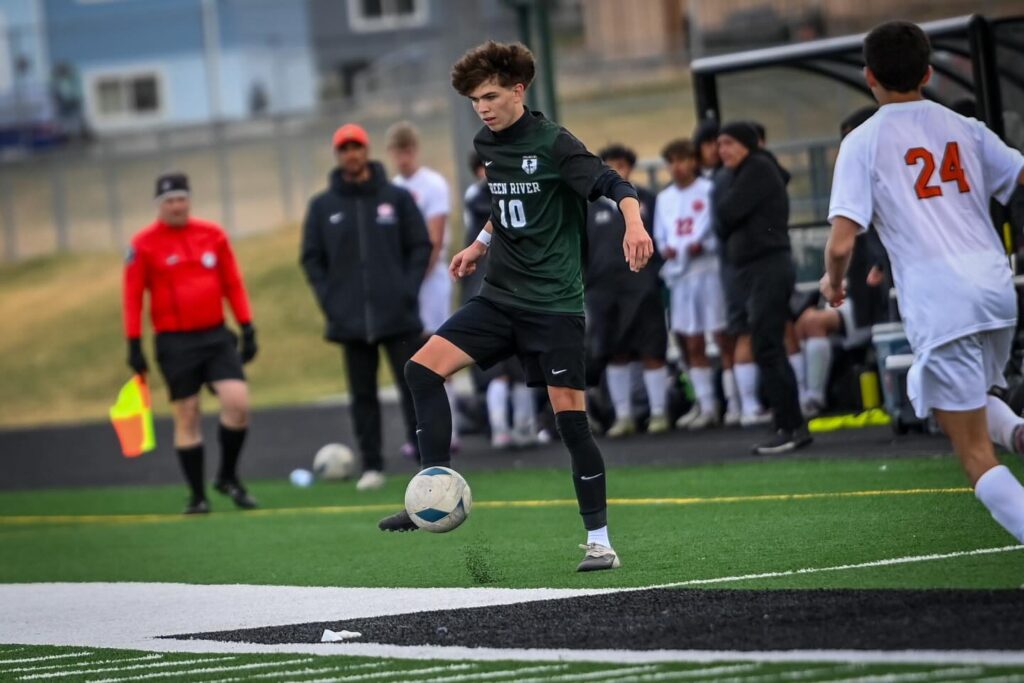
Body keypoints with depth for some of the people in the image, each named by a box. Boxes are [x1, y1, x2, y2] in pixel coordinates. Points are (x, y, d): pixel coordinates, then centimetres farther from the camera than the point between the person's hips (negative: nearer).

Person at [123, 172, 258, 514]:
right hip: (175, 342, -2)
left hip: (216, 336, 2)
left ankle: (228, 477, 8)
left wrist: (247, 328, 5)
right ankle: (197, 495, 13)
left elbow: (233, 285, 10)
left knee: (238, 402, -13)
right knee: (187, 418, 2)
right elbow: (133, 296, -2)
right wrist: (134, 345, -5)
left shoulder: (213, 235, 5)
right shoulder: (143, 244, -3)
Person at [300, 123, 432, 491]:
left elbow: (420, 246, 5)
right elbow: (312, 257, 9)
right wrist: (329, 300, -3)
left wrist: (408, 290, -6)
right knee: (363, 394, 4)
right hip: (350, 320, 1)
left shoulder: (396, 197, 5)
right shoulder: (322, 206, 7)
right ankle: (371, 466, 10)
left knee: (413, 387, -3)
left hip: (399, 316, -1)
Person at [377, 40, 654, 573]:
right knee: (423, 367, -11)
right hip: (501, 297, 7)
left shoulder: (552, 143, -12)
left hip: (554, 303, -6)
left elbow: (613, 184, -22)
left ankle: (599, 541, 1)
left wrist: (634, 223, -40)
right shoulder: (486, 144, 10)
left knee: (569, 414, -8)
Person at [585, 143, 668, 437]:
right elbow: (580, 248, 8)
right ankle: (623, 416, 15)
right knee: (615, 355, 7)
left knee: (651, 352, -2)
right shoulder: (590, 207, 8)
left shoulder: (647, 201, 4)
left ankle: (658, 413, 6)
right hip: (604, 289, 2)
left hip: (642, 288, -2)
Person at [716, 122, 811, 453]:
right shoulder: (745, 175, 23)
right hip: (755, 271, 10)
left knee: (766, 348, -14)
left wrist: (720, 194, 4)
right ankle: (790, 426, 10)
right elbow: (728, 226, 20)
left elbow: (728, 213, -14)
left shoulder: (759, 168, -6)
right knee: (769, 350, 9)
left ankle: (790, 427, -16)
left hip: (768, 268, -10)